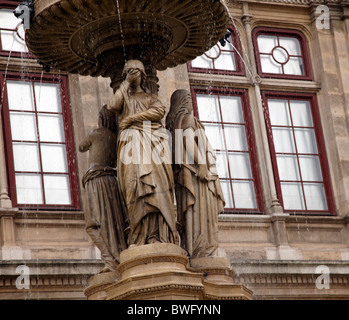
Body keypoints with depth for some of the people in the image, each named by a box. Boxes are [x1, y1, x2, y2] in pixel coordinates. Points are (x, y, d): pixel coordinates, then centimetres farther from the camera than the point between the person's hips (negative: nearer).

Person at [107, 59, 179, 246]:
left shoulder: (151, 97, 26)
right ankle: (139, 236, -26)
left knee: (157, 182, -16)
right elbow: (113, 106, 2)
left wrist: (133, 117, -4)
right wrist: (126, 83, 9)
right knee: (136, 185, -18)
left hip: (154, 140, 0)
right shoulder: (123, 97, 26)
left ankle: (159, 236, -25)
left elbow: (159, 111, 4)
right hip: (131, 140, 0)